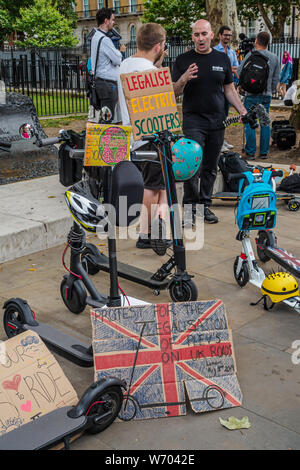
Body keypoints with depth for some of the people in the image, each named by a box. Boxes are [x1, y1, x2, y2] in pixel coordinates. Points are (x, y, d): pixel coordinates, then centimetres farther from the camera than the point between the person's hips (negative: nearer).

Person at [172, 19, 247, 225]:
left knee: (211, 167, 8)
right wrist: (184, 79, -19)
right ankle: (190, 207, 1)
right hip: (193, 121, -3)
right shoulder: (183, 60, 3)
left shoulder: (223, 59, 11)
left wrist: (242, 110, 3)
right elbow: (175, 91, 2)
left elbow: (229, 89, 15)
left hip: (217, 122, 3)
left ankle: (205, 205, 19)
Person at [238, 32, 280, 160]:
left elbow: (239, 72, -2)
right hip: (267, 95, 4)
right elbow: (276, 78, 10)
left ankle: (250, 152, 1)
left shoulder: (250, 55, -8)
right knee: (265, 123, 10)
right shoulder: (274, 58, 6)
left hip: (252, 94, -4)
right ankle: (264, 152, 13)